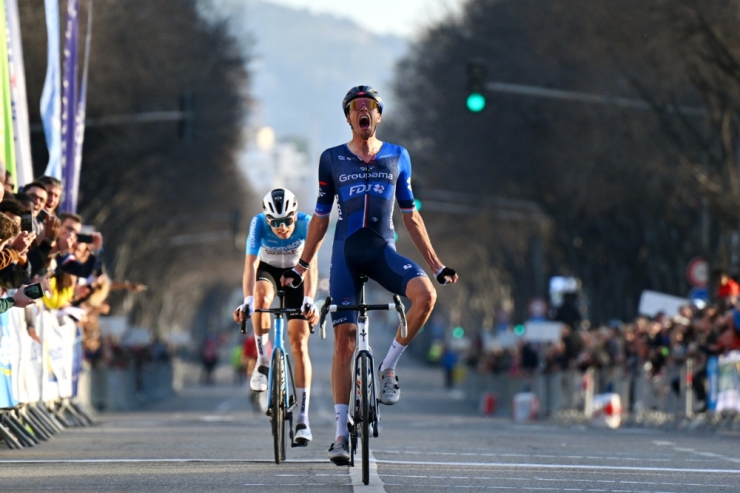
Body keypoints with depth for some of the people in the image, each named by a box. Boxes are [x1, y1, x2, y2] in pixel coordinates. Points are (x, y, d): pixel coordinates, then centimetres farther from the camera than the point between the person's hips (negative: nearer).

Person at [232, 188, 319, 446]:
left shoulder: (306, 223, -30)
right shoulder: (259, 223, -29)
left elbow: (311, 265, -38)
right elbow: (251, 263, -37)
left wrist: (309, 301, -52)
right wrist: (247, 300, -51)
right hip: (268, 270, 0)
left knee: (299, 344, -9)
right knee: (262, 298, -38)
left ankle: (303, 418, -8)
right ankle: (262, 360, -16)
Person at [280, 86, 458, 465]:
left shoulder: (397, 157, 9)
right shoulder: (332, 160, 7)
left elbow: (410, 215, 13)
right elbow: (320, 216, 14)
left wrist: (436, 265, 10)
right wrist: (300, 267, 13)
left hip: (382, 250, 1)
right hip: (346, 251, -1)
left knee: (425, 294, -30)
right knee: (344, 339, -7)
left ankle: (388, 369, -9)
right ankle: (341, 433, -3)